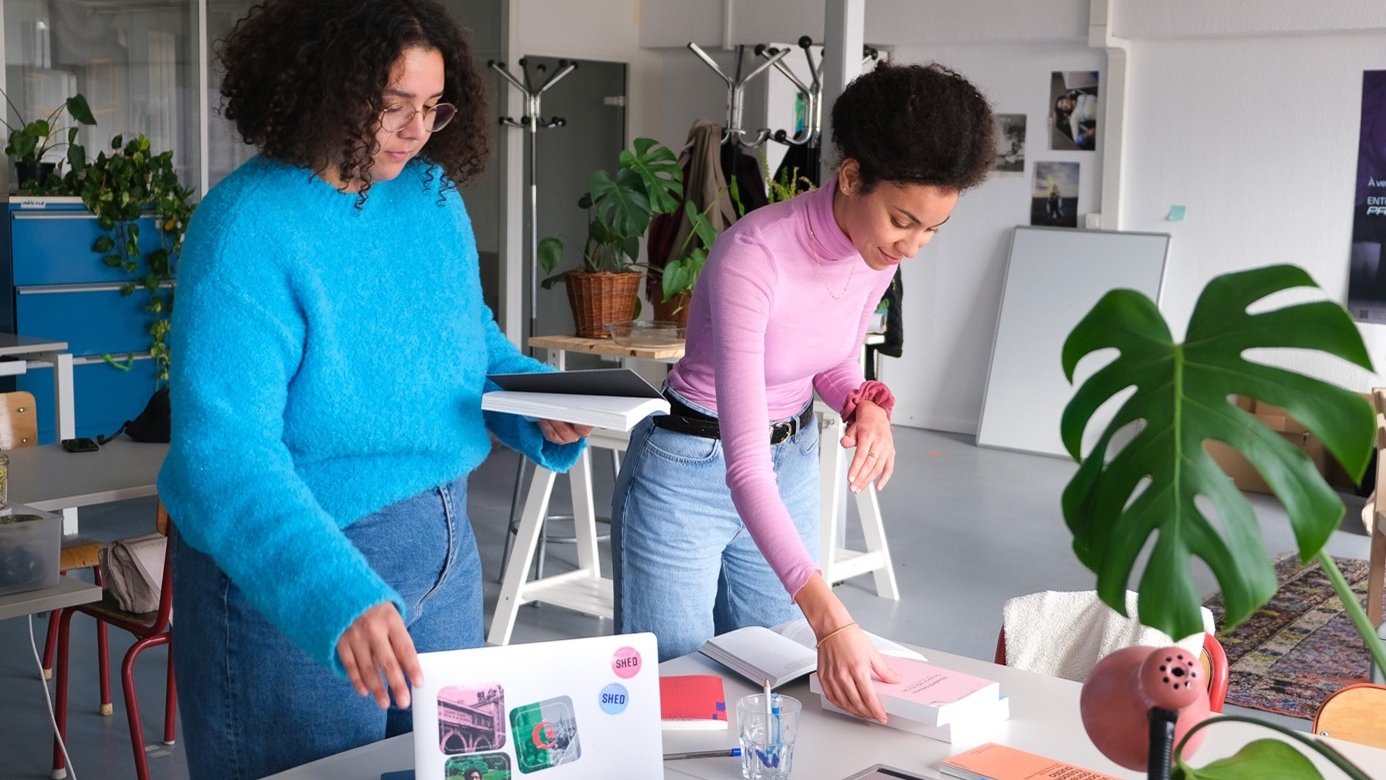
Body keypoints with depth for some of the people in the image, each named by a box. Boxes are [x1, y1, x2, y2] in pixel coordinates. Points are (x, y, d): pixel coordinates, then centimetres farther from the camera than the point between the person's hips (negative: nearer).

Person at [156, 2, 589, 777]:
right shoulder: (249, 227, -21)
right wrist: (337, 597, -41)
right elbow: (224, 449, -29)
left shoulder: (435, 196, 0)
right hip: (291, 573, -6)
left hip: (445, 550, 7)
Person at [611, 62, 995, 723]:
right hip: (687, 474, -6)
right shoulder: (752, 257, -32)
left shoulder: (878, 250, -10)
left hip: (790, 465, 6)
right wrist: (829, 618, -44)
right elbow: (744, 464, -36)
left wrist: (867, 404, -14)